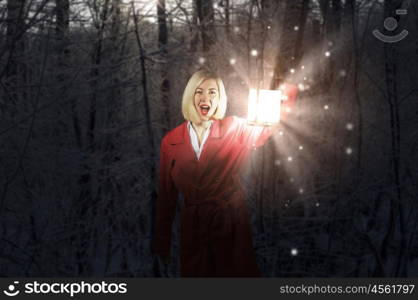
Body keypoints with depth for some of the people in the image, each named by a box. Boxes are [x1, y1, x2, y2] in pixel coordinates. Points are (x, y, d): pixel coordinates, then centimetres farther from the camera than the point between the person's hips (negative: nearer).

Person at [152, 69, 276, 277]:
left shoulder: (234, 129, 0)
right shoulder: (170, 141, 1)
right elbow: (166, 195, 5)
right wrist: (162, 242, 6)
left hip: (231, 226, -1)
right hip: (192, 227, 1)